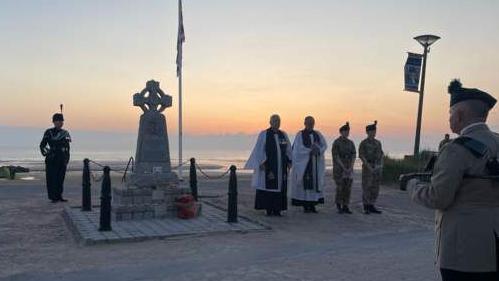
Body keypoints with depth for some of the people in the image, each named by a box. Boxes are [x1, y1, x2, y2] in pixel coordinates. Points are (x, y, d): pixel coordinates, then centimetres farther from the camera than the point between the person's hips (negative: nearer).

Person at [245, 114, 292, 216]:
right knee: (268, 186, -1)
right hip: (268, 165, -4)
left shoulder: (284, 135, 9)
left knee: (280, 186, 4)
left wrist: (289, 162, 2)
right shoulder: (263, 134, -3)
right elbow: (259, 150, -6)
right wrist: (262, 163, -13)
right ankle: (269, 209, 6)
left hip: (281, 166, 4)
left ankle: (277, 209, 11)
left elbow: (288, 149, 12)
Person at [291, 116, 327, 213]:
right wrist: (311, 150, -19)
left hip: (316, 163, 4)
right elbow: (299, 149, -14)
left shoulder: (318, 134, 10)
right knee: (305, 183, -5)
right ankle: (305, 206, 1)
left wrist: (317, 150, -19)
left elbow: (325, 145, 0)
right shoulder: (300, 135, -3)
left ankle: (312, 204, 10)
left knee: (315, 183, 4)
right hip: (303, 163, -4)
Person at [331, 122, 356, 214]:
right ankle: (339, 207, 5)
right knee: (340, 188, -8)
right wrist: (344, 168, -20)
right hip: (339, 168, -5)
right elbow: (336, 157, -15)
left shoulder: (351, 143, 8)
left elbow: (353, 156, 3)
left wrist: (350, 168, -11)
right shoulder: (336, 142, -9)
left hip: (348, 169, 5)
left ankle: (345, 207, 9)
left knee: (348, 188, 2)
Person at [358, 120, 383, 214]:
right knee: (366, 187, -4)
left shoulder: (378, 143, 13)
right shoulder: (363, 143, -6)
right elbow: (361, 156, -12)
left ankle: (371, 207, 14)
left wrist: (381, 166, -3)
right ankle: (366, 208, 2)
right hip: (367, 167, -6)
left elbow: (381, 155, 13)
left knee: (375, 188, 7)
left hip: (377, 168, 6)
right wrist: (369, 167, -20)